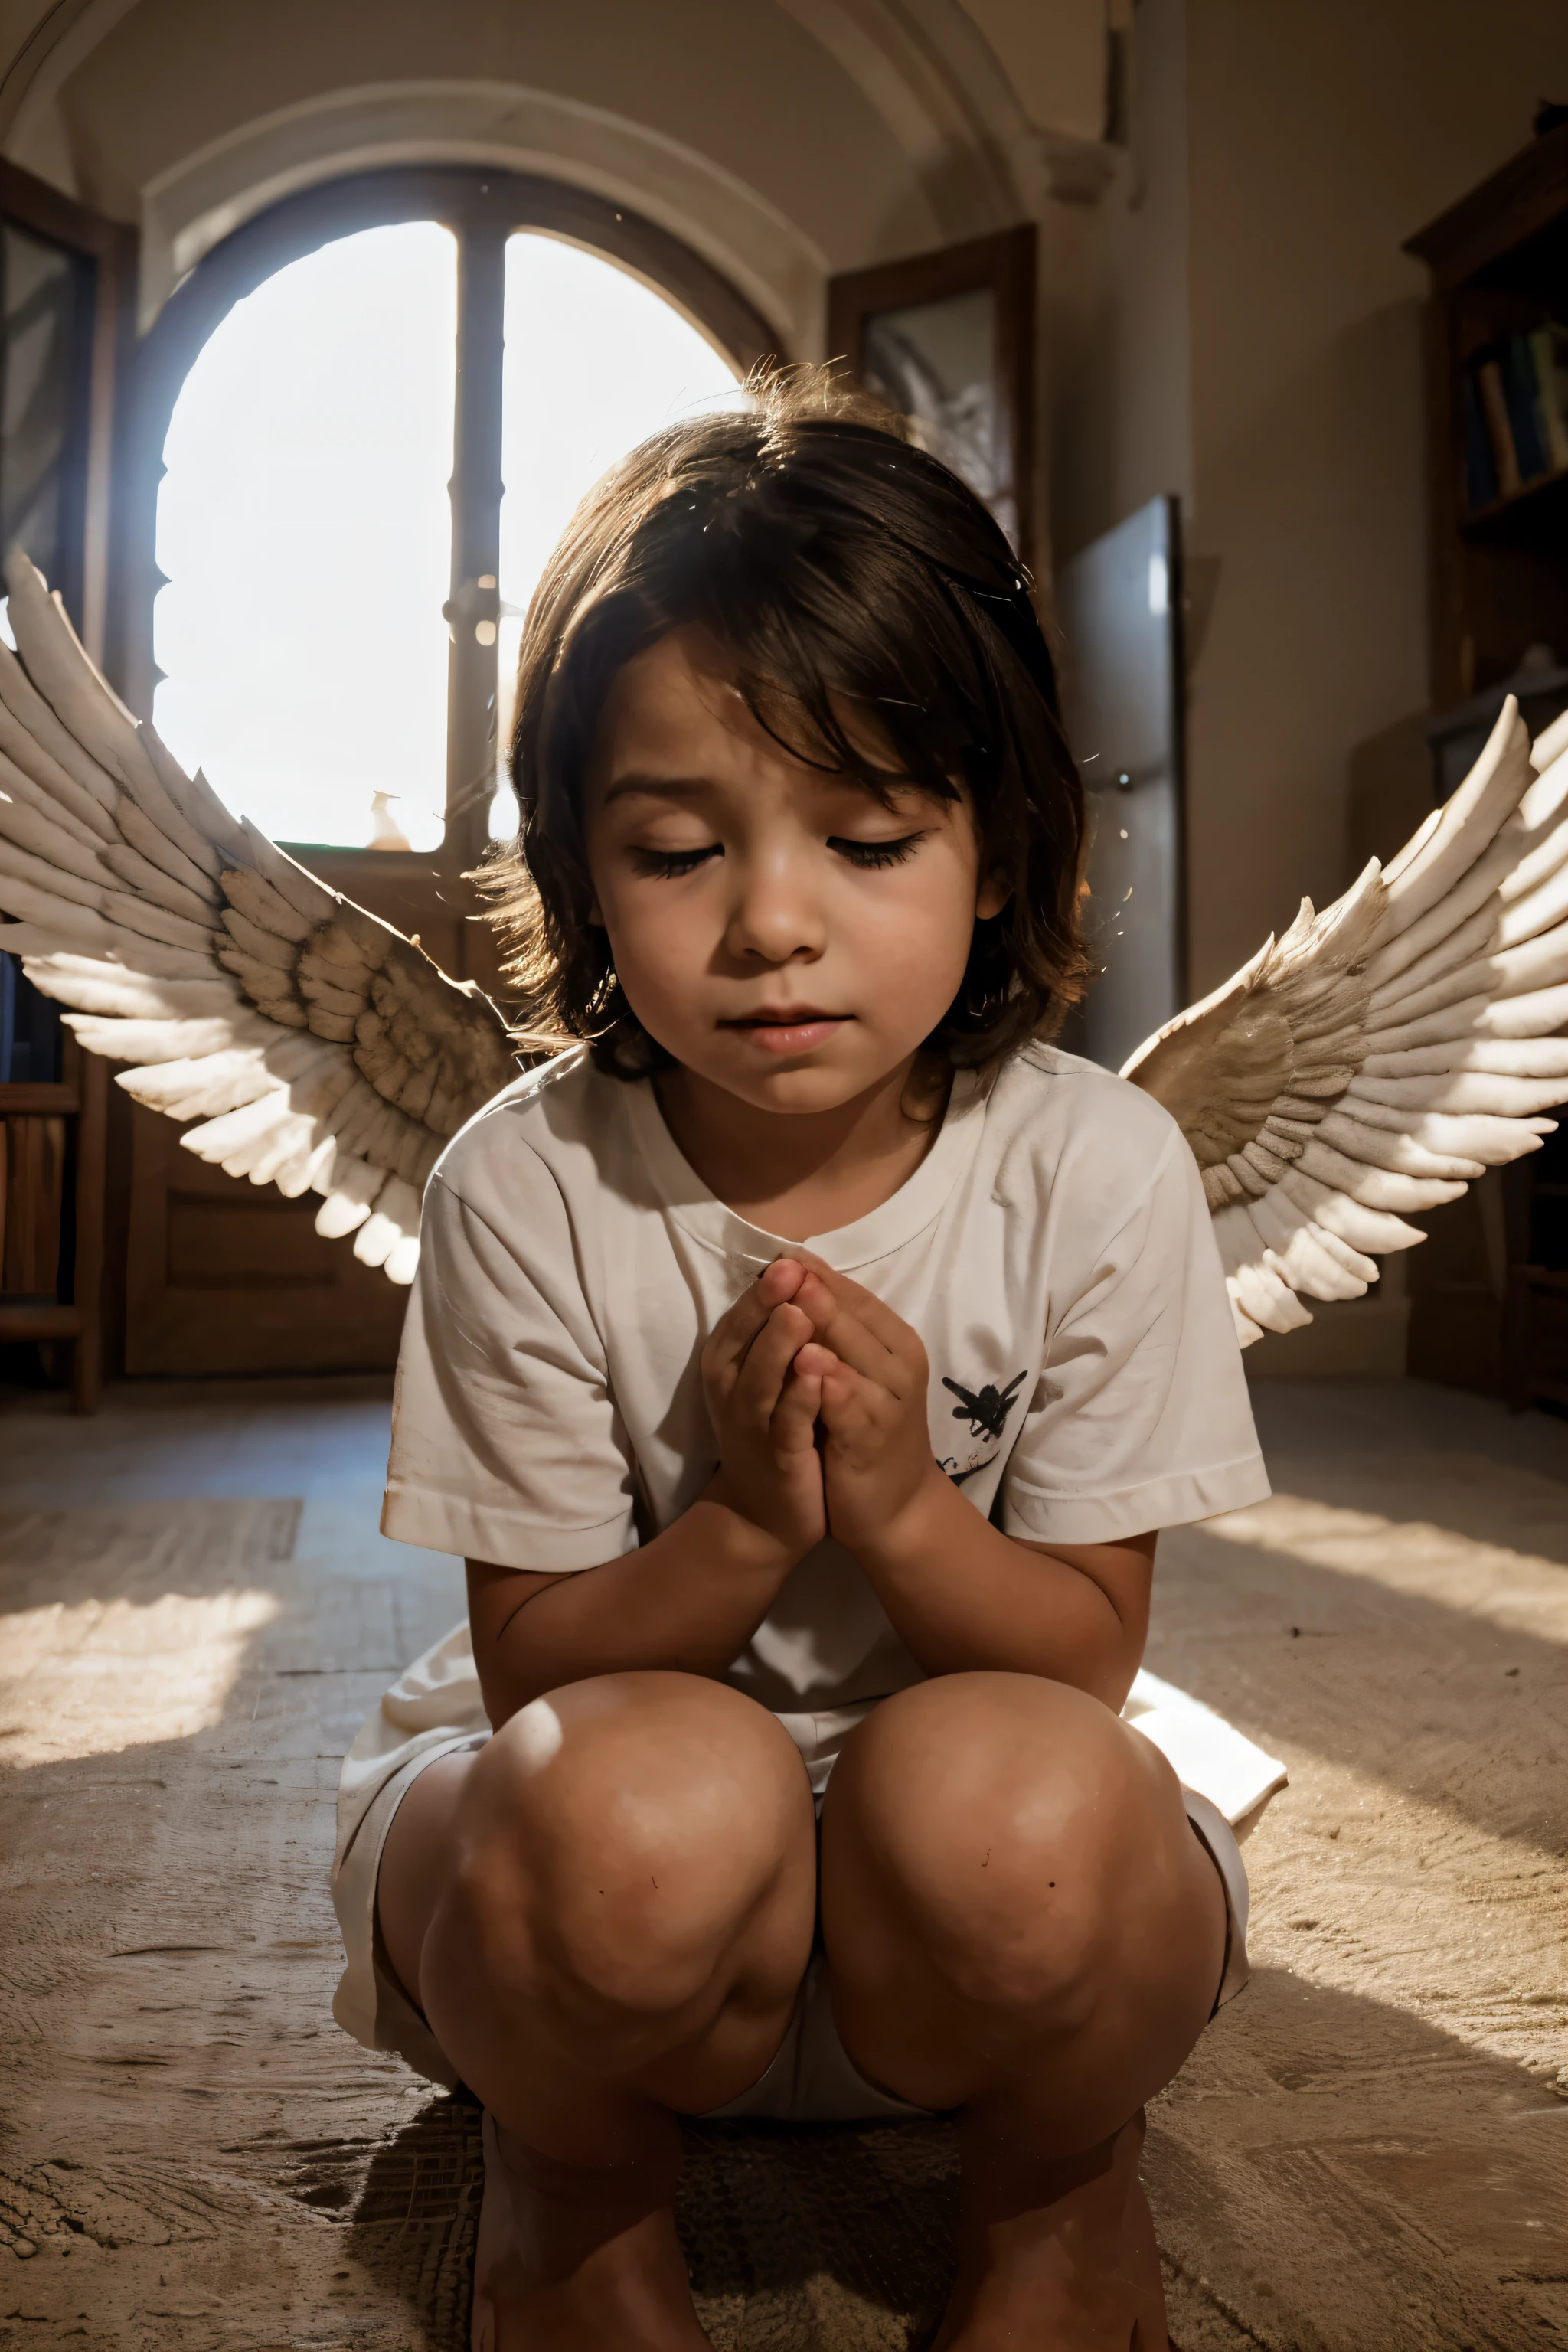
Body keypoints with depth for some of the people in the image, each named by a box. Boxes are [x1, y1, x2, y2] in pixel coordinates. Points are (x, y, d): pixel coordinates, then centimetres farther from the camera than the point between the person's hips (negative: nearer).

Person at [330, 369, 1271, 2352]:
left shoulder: (1093, 1171, -14)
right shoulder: (526, 1189, -15)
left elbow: (1088, 1652, -7)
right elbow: (536, 1666, -10)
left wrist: (896, 1508, -26)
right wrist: (744, 1528, -28)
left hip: (973, 1919, 1)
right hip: (608, 1890, 0)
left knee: (994, 1798, -34)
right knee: (651, 1802, -36)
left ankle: (1056, 2190, 5)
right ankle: (572, 2185, 3)